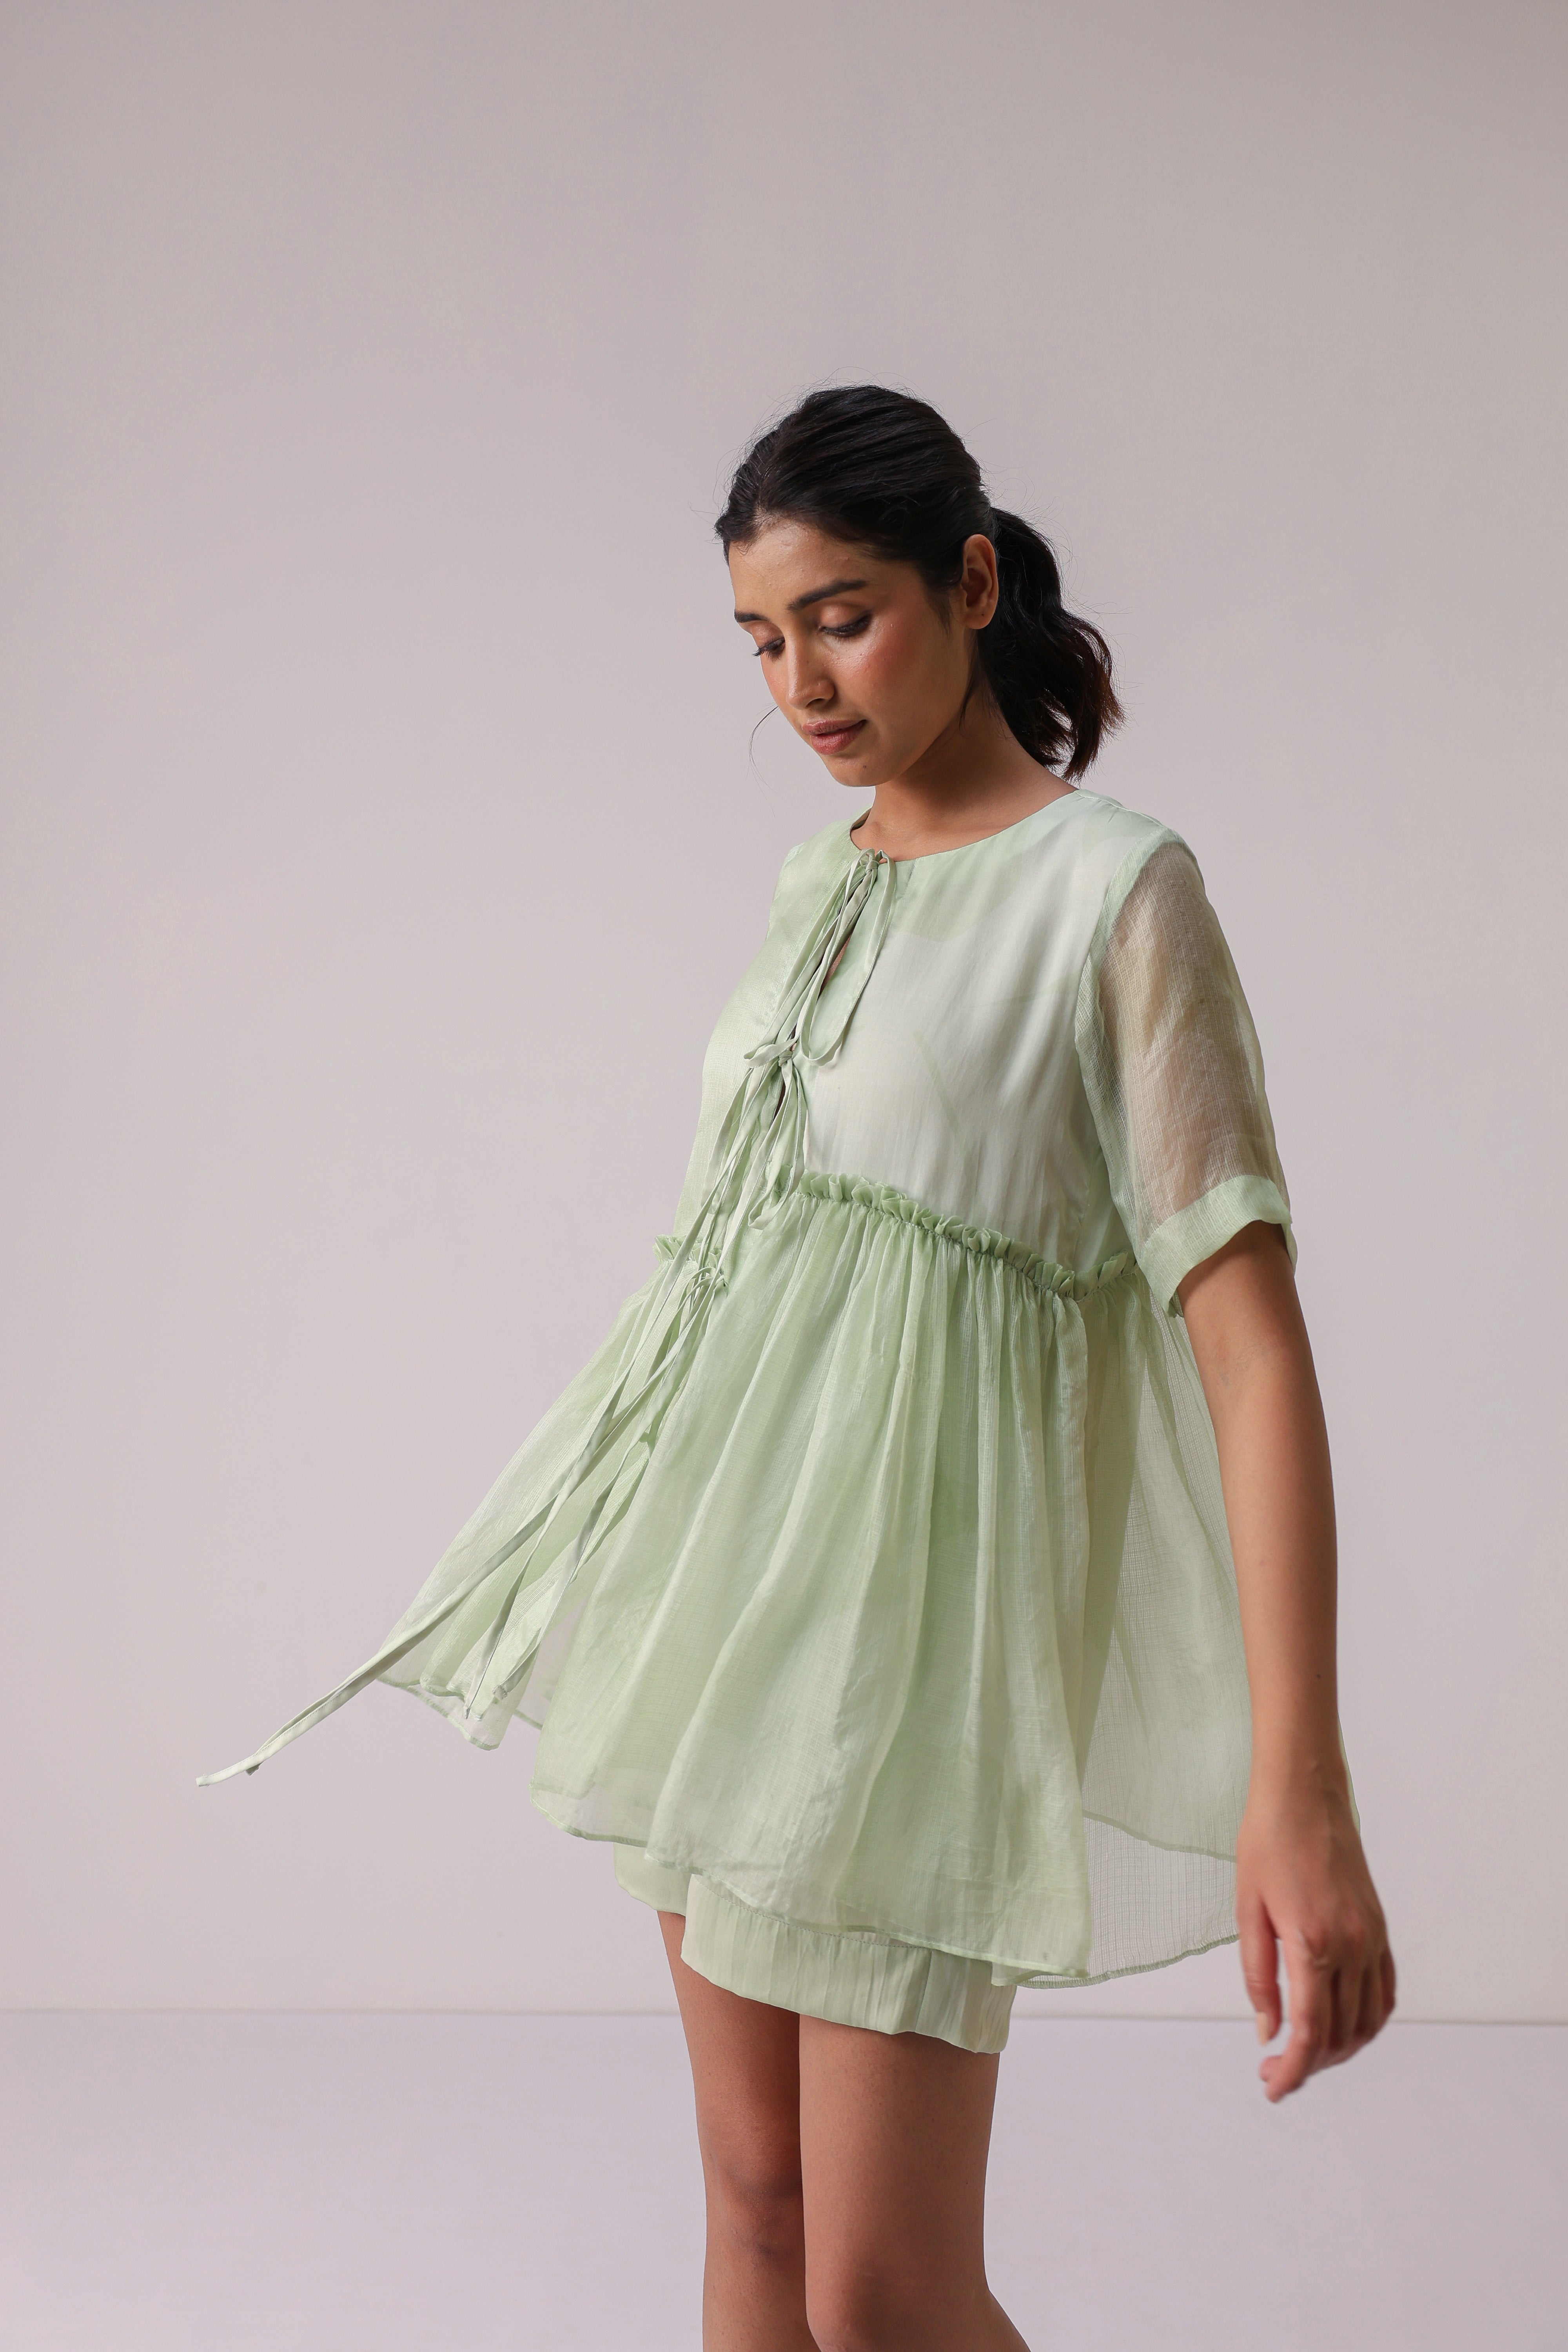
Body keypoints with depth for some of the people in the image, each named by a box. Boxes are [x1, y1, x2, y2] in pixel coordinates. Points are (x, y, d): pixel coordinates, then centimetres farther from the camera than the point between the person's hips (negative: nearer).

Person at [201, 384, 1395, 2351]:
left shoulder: (1111, 890, -10)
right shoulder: (813, 884, 12)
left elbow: (1249, 1337, -16)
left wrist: (1298, 1785, -24)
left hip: (909, 1580, -7)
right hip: (728, 1552, 7)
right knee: (752, 2188, 14)